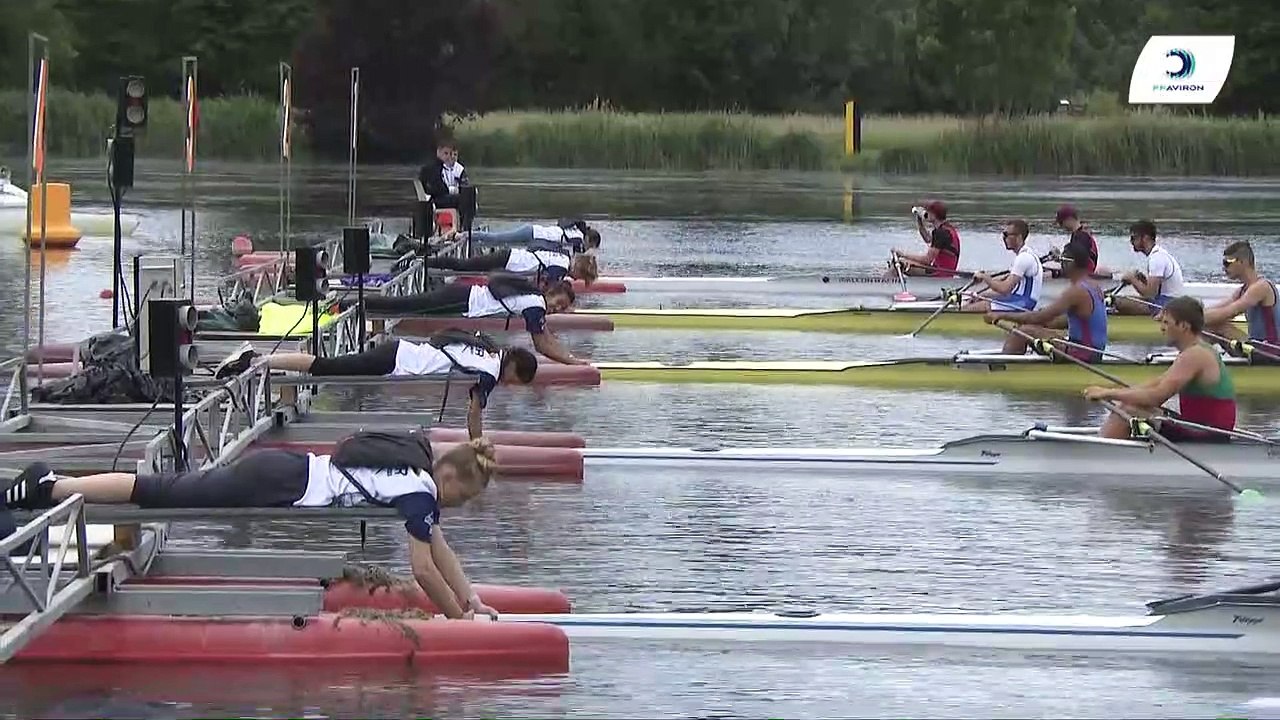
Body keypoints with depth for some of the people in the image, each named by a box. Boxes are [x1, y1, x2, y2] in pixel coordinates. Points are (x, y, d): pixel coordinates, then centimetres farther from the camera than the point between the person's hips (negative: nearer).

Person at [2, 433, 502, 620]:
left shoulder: (421, 475, 14)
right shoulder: (418, 490, -13)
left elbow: (440, 548, 23)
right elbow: (423, 570, -16)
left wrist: (472, 599, 21)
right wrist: (458, 616, -5)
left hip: (281, 471, 8)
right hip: (275, 486, -8)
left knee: (166, 492, 8)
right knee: (161, 494, -9)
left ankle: (47, 485, 7)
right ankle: (48, 488, -11)